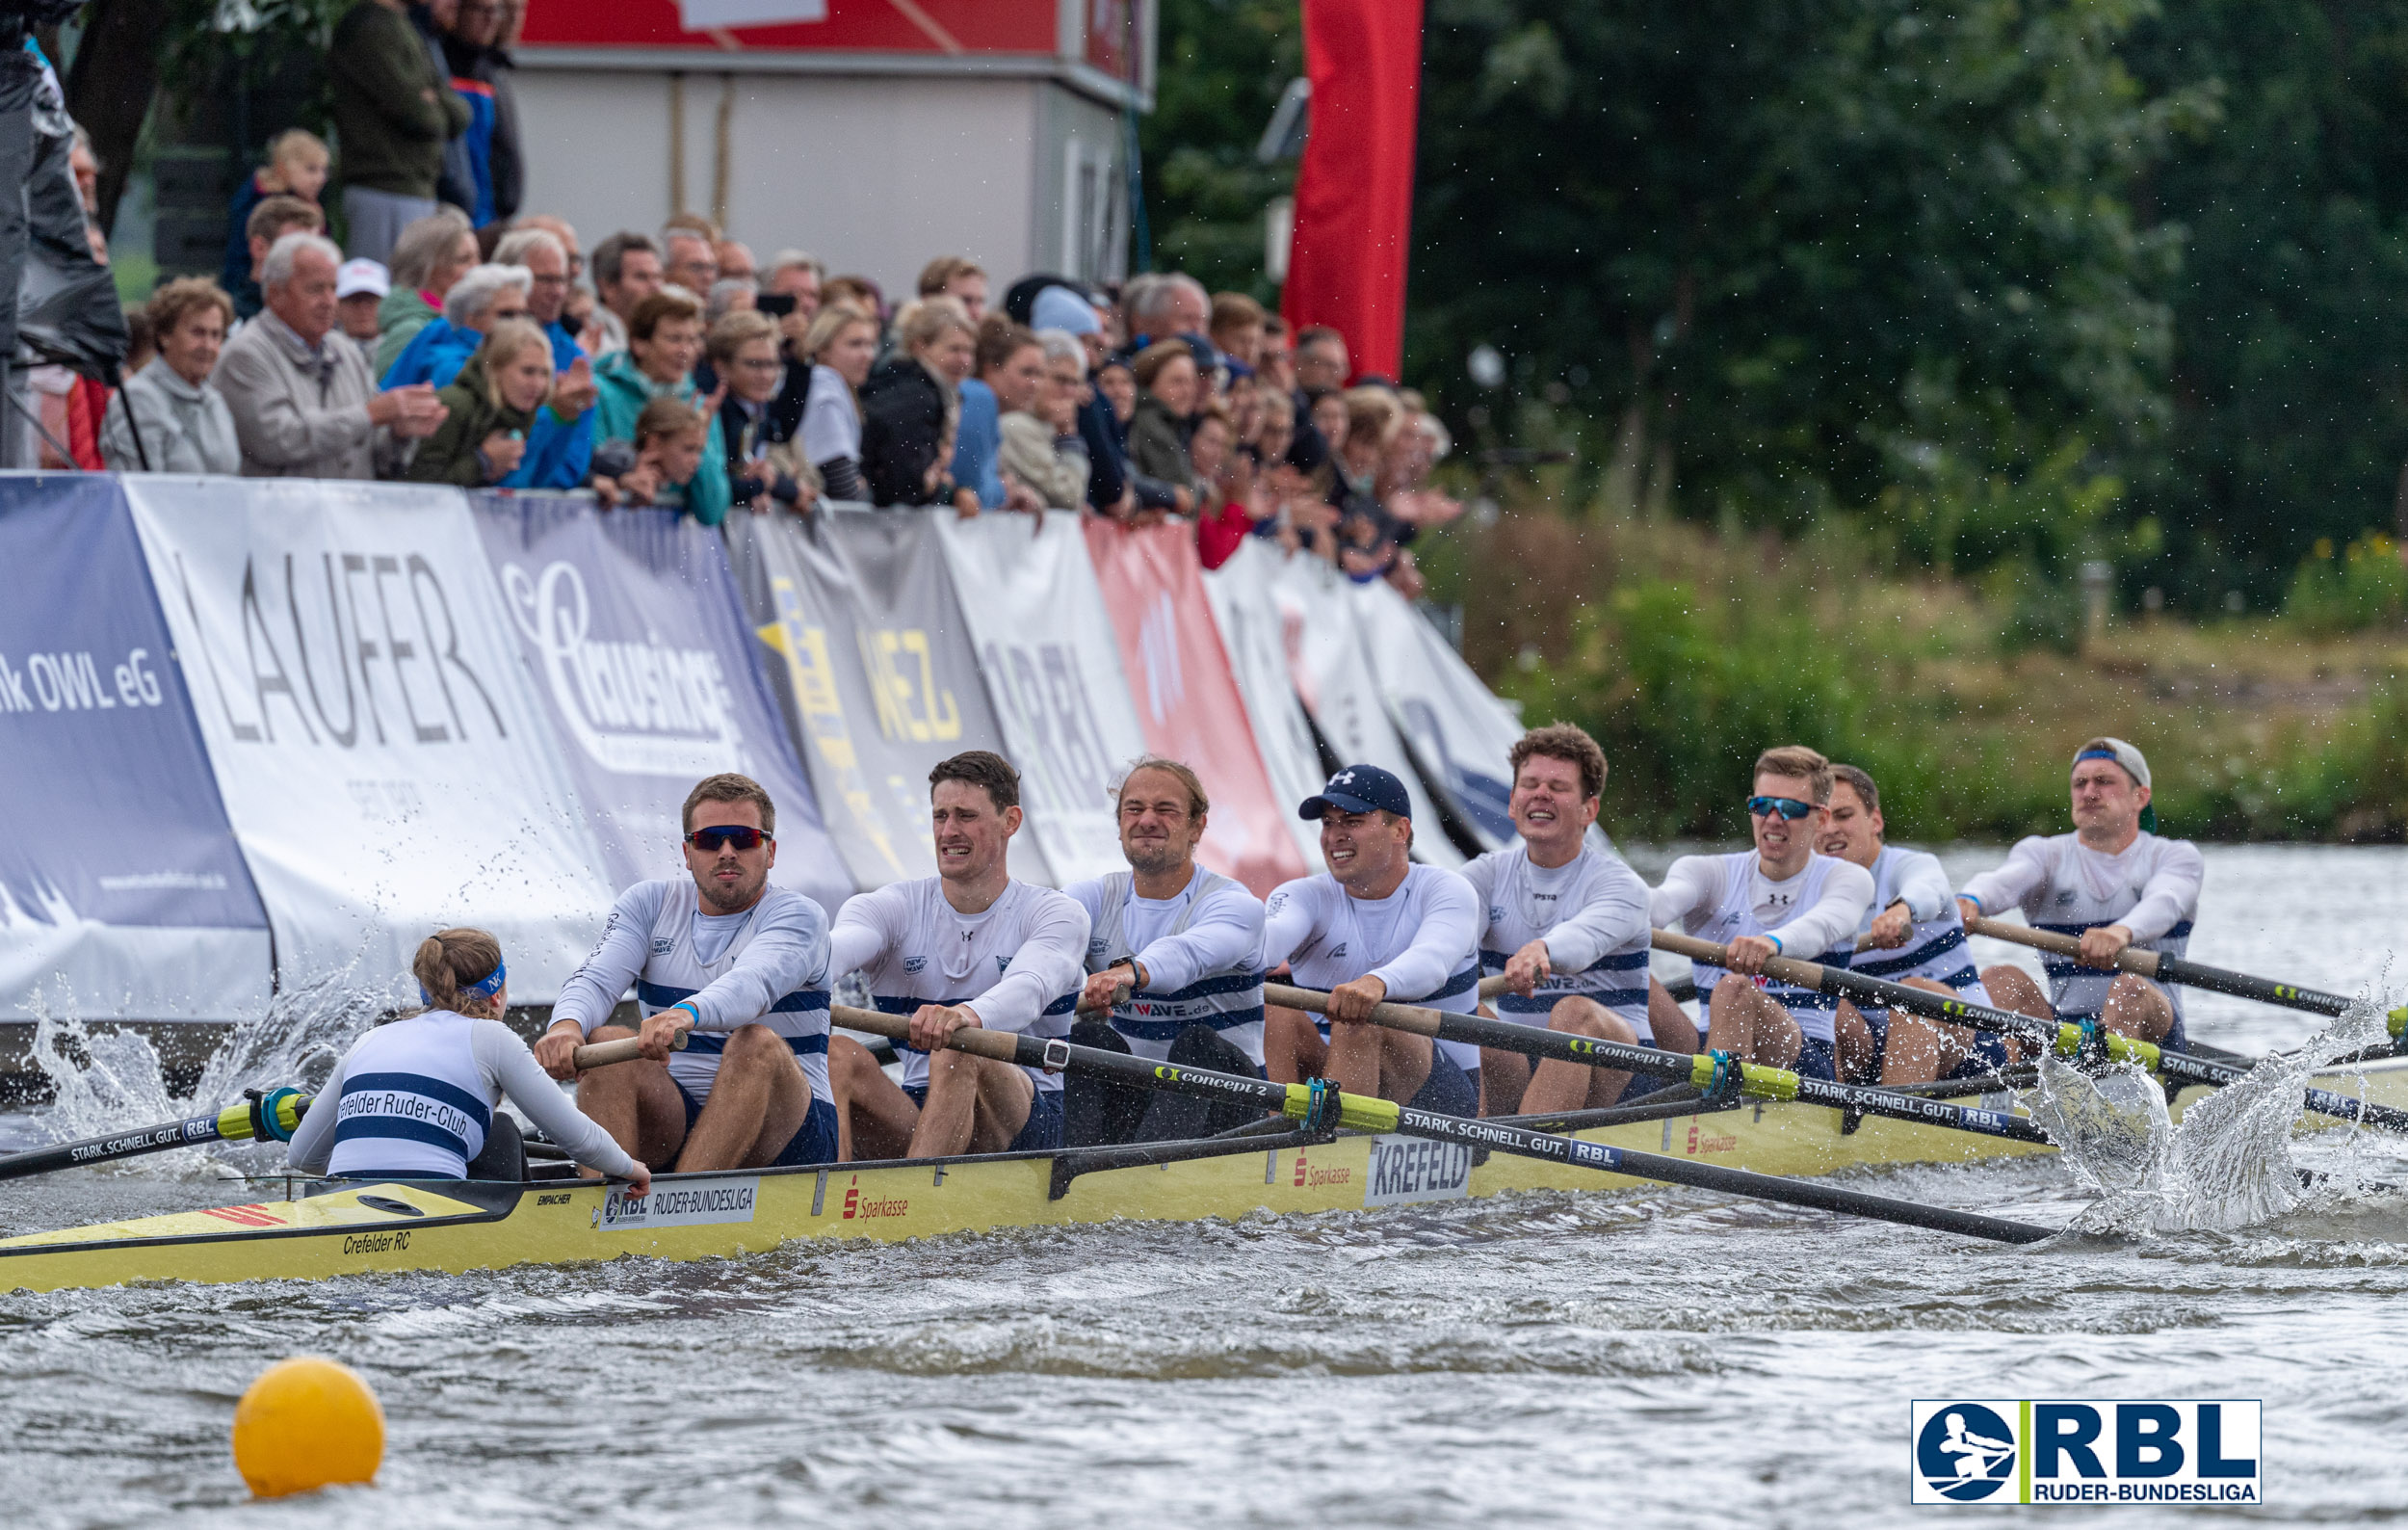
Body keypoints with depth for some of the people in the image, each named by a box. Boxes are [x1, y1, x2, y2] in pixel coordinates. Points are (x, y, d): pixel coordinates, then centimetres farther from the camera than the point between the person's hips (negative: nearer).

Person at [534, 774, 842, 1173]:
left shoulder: (798, 916, -5)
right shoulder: (649, 904, 9)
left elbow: (754, 983, -27)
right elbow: (595, 979, -8)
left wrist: (687, 1014, -50)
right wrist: (567, 1023, -34)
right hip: (673, 1120, 3)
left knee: (758, 1045, -33)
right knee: (606, 1041, -23)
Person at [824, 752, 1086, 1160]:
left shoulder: (1055, 915, 0)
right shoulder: (893, 908, 8)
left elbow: (1030, 988, -24)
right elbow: (840, 946, -16)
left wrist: (969, 1015, -49)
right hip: (915, 1119, 3)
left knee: (957, 1049, -35)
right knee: (839, 1054, -26)